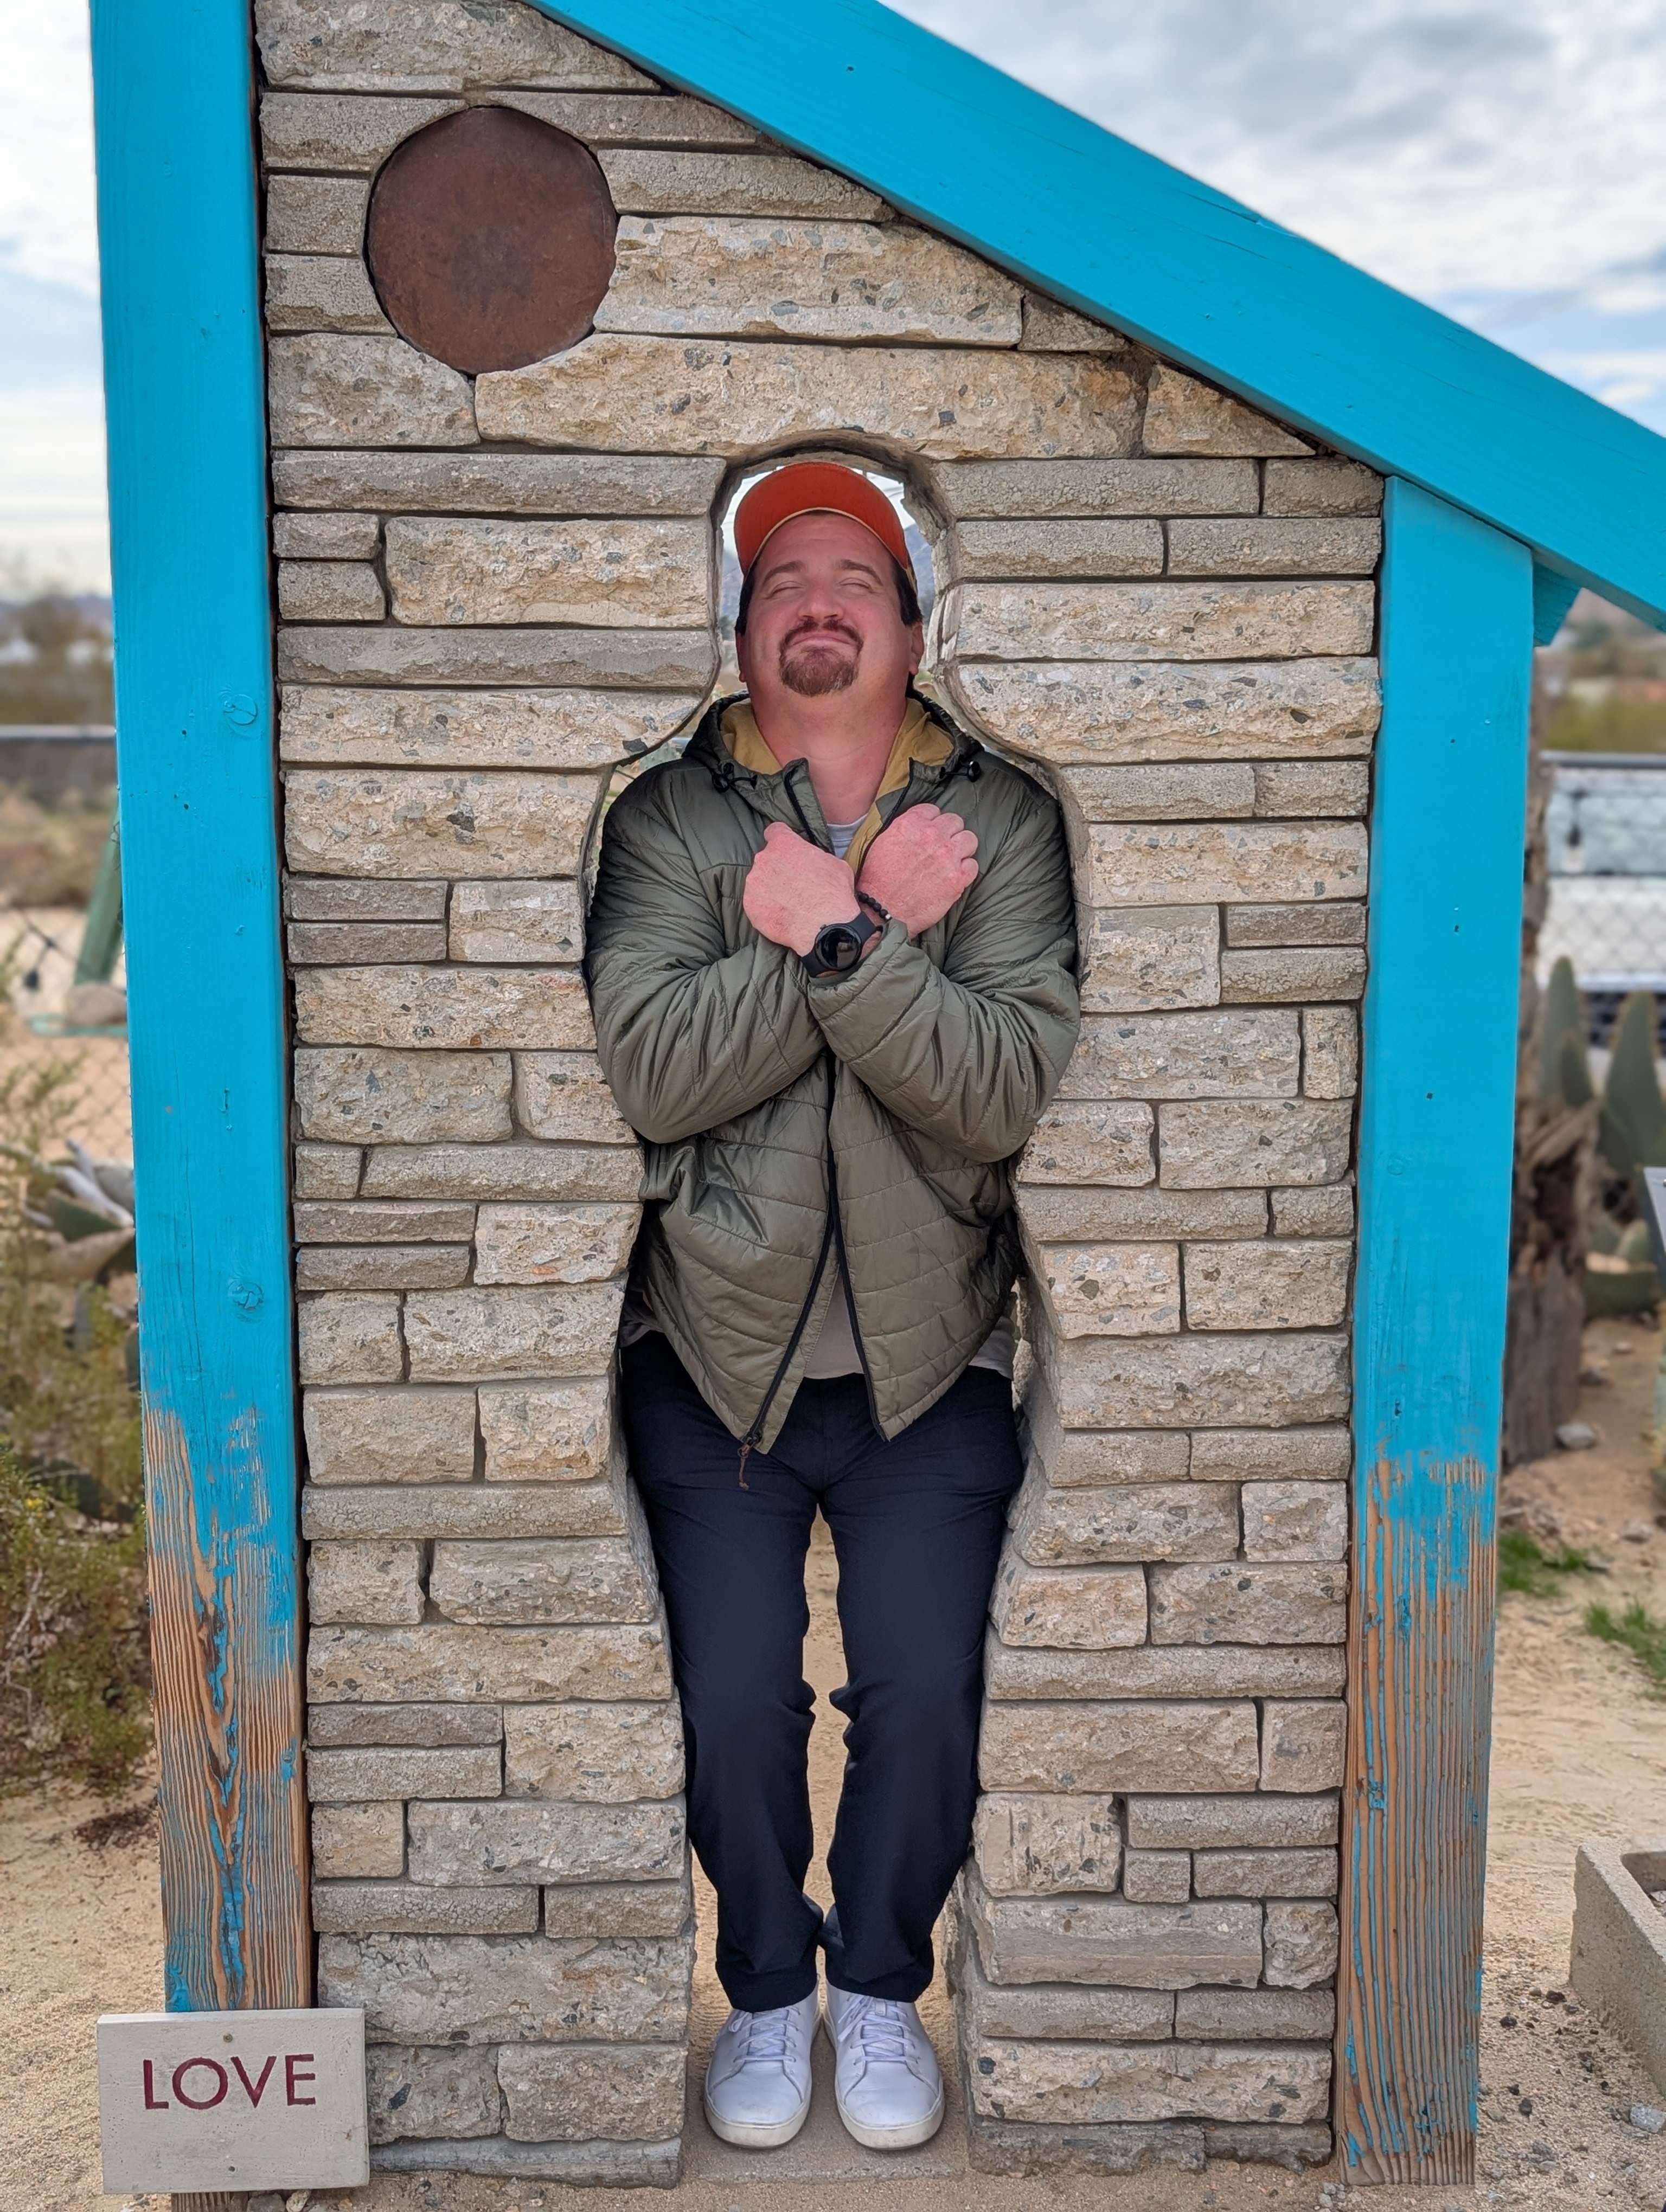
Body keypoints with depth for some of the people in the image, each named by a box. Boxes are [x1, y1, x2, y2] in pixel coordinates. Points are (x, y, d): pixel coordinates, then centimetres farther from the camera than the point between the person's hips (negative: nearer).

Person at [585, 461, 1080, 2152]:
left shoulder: (999, 821, -2)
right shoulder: (668, 819, -2)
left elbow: (1007, 1089, -16)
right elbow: (651, 1074, -18)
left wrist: (831, 936, -26)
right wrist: (874, 931, -22)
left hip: (929, 1359, 0)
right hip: (715, 1353, 0)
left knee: (926, 1690, 1)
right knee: (734, 1696, 3)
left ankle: (880, 1979, 30)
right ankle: (765, 1984, 31)